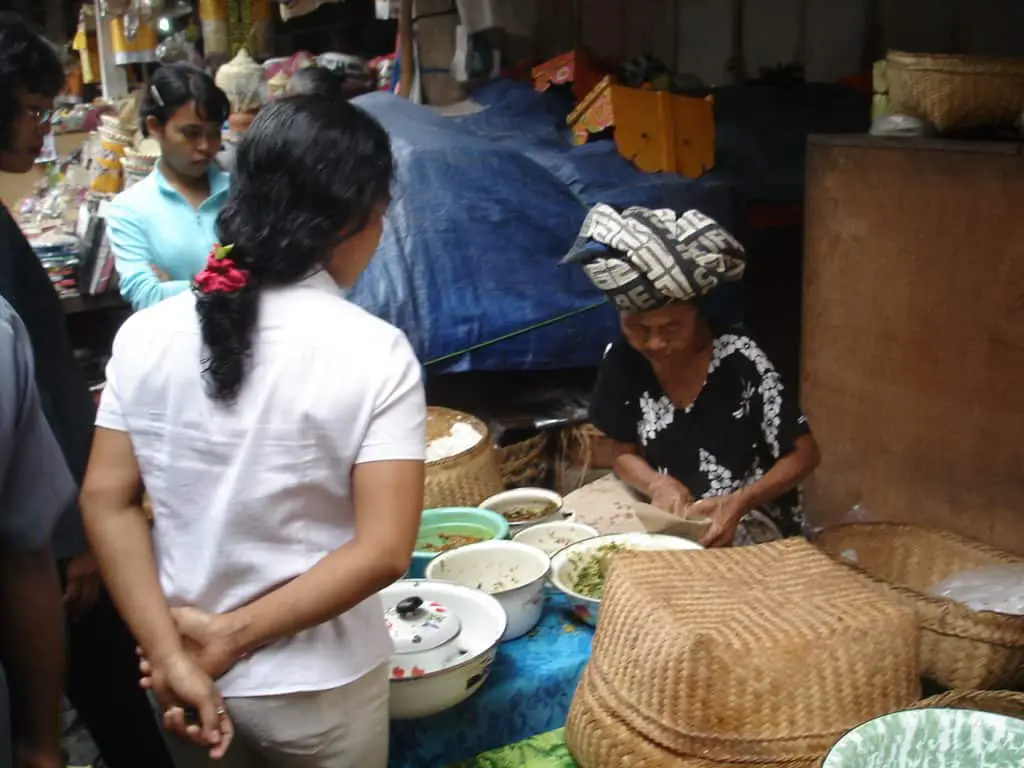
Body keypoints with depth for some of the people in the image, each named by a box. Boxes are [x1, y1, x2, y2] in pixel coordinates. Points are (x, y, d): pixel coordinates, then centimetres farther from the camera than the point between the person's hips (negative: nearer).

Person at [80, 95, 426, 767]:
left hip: (182, 668, 3)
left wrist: (169, 652, -9)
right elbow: (383, 551, -21)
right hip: (318, 686, -3)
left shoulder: (146, 334, -6)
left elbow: (106, 501, -7)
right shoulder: (373, 351, -18)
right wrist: (234, 634, -15)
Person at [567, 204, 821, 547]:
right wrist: (657, 484, -17)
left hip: (752, 528, -3)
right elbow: (626, 454, 5)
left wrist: (739, 503, -25)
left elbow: (804, 454, -10)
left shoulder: (740, 362, -17)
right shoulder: (623, 362, -6)